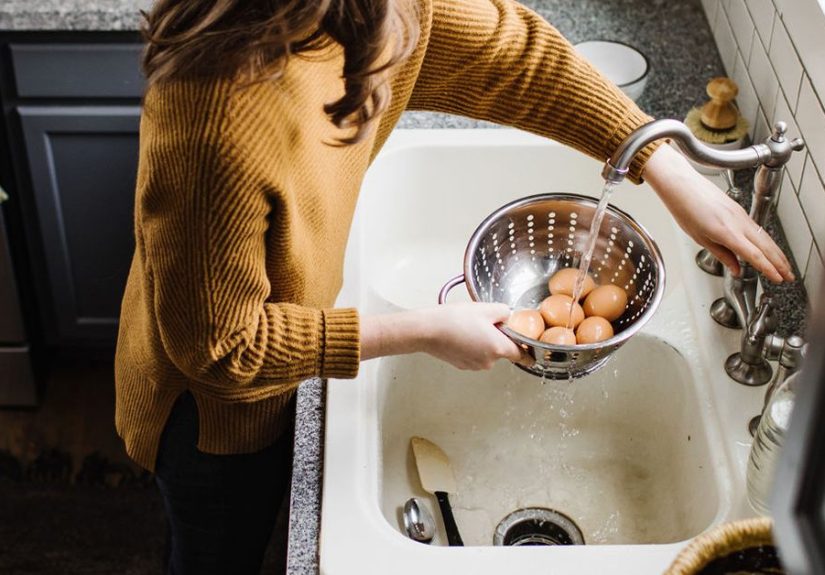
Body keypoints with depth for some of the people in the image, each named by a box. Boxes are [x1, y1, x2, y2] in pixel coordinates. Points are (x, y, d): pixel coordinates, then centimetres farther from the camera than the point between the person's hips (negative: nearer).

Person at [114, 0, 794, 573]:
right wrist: (423, 332, -27)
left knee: (264, 520, 34)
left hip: (280, 350, 7)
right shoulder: (217, 123, -44)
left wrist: (674, 176, -12)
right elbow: (220, 347, -31)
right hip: (214, 399, -7)